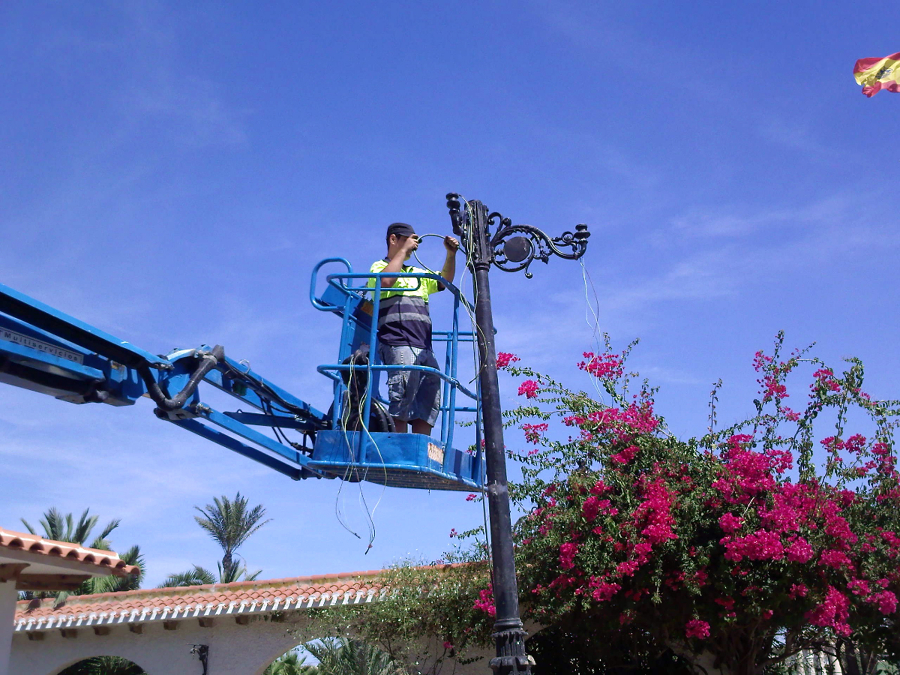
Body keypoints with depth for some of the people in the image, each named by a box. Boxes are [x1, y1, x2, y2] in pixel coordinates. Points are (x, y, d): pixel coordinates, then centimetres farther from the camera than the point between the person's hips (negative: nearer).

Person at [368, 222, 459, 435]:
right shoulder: (380, 266, 10)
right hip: (399, 344, -8)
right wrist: (403, 250, -4)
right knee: (402, 401, -17)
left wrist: (451, 254, 12)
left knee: (429, 403, -1)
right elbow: (385, 280, -13)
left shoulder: (417, 273, 32)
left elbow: (444, 280, 28)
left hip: (425, 349, 8)